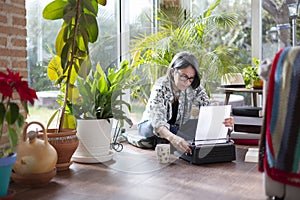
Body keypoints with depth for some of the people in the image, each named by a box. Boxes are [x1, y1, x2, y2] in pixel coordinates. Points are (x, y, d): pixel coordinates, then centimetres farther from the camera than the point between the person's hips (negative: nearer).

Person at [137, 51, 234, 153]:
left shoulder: (195, 88, -13)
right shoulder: (160, 87, -28)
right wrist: (172, 138, -62)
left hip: (177, 130, 4)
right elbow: (157, 122, -42)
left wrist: (222, 121, -43)